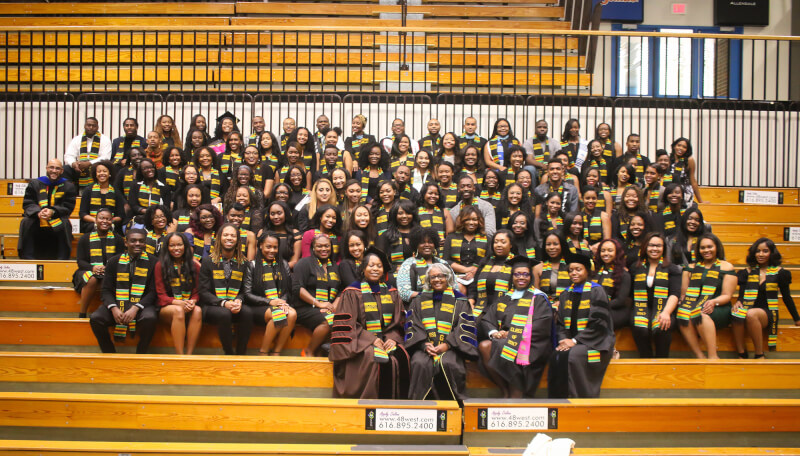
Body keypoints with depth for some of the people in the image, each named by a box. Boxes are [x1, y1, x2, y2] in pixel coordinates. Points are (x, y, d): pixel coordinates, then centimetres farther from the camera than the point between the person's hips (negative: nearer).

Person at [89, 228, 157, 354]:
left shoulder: (151, 262, 5)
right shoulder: (114, 262, 10)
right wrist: (114, 308, -14)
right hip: (116, 303, 2)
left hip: (142, 305, -2)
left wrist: (135, 308, -17)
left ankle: (139, 356, -13)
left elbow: (153, 291, -1)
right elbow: (106, 290, 6)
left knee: (150, 318, -34)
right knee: (95, 318, -25)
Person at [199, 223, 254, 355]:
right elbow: (204, 291, 0)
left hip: (235, 306, 2)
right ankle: (229, 354, -20)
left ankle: (241, 353, -19)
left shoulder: (243, 263, 12)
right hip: (211, 306, -2)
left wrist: (239, 301, -10)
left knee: (248, 313, -30)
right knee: (224, 314, -35)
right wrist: (223, 303, -16)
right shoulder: (208, 261, 5)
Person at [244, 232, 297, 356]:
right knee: (278, 314, -35)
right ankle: (263, 352, -19)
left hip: (281, 304, 3)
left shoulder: (283, 264, 18)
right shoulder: (253, 265, 6)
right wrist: (269, 302, -13)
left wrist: (283, 301, -8)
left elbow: (289, 289, 14)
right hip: (259, 307, -3)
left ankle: (276, 353, -22)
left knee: (292, 314, -31)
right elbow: (247, 294, -1)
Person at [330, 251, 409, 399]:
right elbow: (347, 324, -5)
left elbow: (399, 321, 13)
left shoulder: (391, 293, 16)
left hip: (388, 339, 4)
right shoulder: (352, 292, 3)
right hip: (362, 342, -3)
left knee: (401, 358, -27)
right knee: (375, 359, -33)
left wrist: (393, 338, -7)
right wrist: (372, 339, -14)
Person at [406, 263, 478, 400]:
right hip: (424, 346, 1)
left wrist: (447, 345, -11)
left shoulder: (460, 301, 14)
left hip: (450, 348, -1)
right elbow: (413, 326, 10)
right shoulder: (420, 300, 20)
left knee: (448, 364, -34)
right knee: (420, 363, -32)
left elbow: (464, 327, 5)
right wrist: (424, 344, -8)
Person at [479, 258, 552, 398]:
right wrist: (493, 332, -8)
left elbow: (541, 326, -6)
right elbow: (486, 319, 16)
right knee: (483, 346, -26)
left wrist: (511, 334, -12)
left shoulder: (538, 298, 9)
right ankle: (505, 391, -15)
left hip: (529, 344, -5)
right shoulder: (505, 298, 22)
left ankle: (514, 396, -22)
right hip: (503, 339, 5)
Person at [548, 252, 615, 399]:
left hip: (594, 342, -4)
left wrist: (575, 341, -15)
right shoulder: (565, 295, 17)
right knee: (556, 357, -25)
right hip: (570, 341, 5)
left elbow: (598, 323, -10)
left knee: (572, 356, -32)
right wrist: (563, 340, -6)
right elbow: (560, 323, 14)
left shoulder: (596, 291, -2)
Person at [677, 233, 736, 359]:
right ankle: (700, 357, -35)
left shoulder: (726, 267, 12)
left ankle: (713, 357, -39)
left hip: (719, 310, -2)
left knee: (701, 314, -38)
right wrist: (683, 301, -7)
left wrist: (714, 302, -17)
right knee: (683, 315, -34)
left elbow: (727, 296, 3)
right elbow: (683, 293, 16)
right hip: (694, 306, 3)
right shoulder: (691, 267, 21)